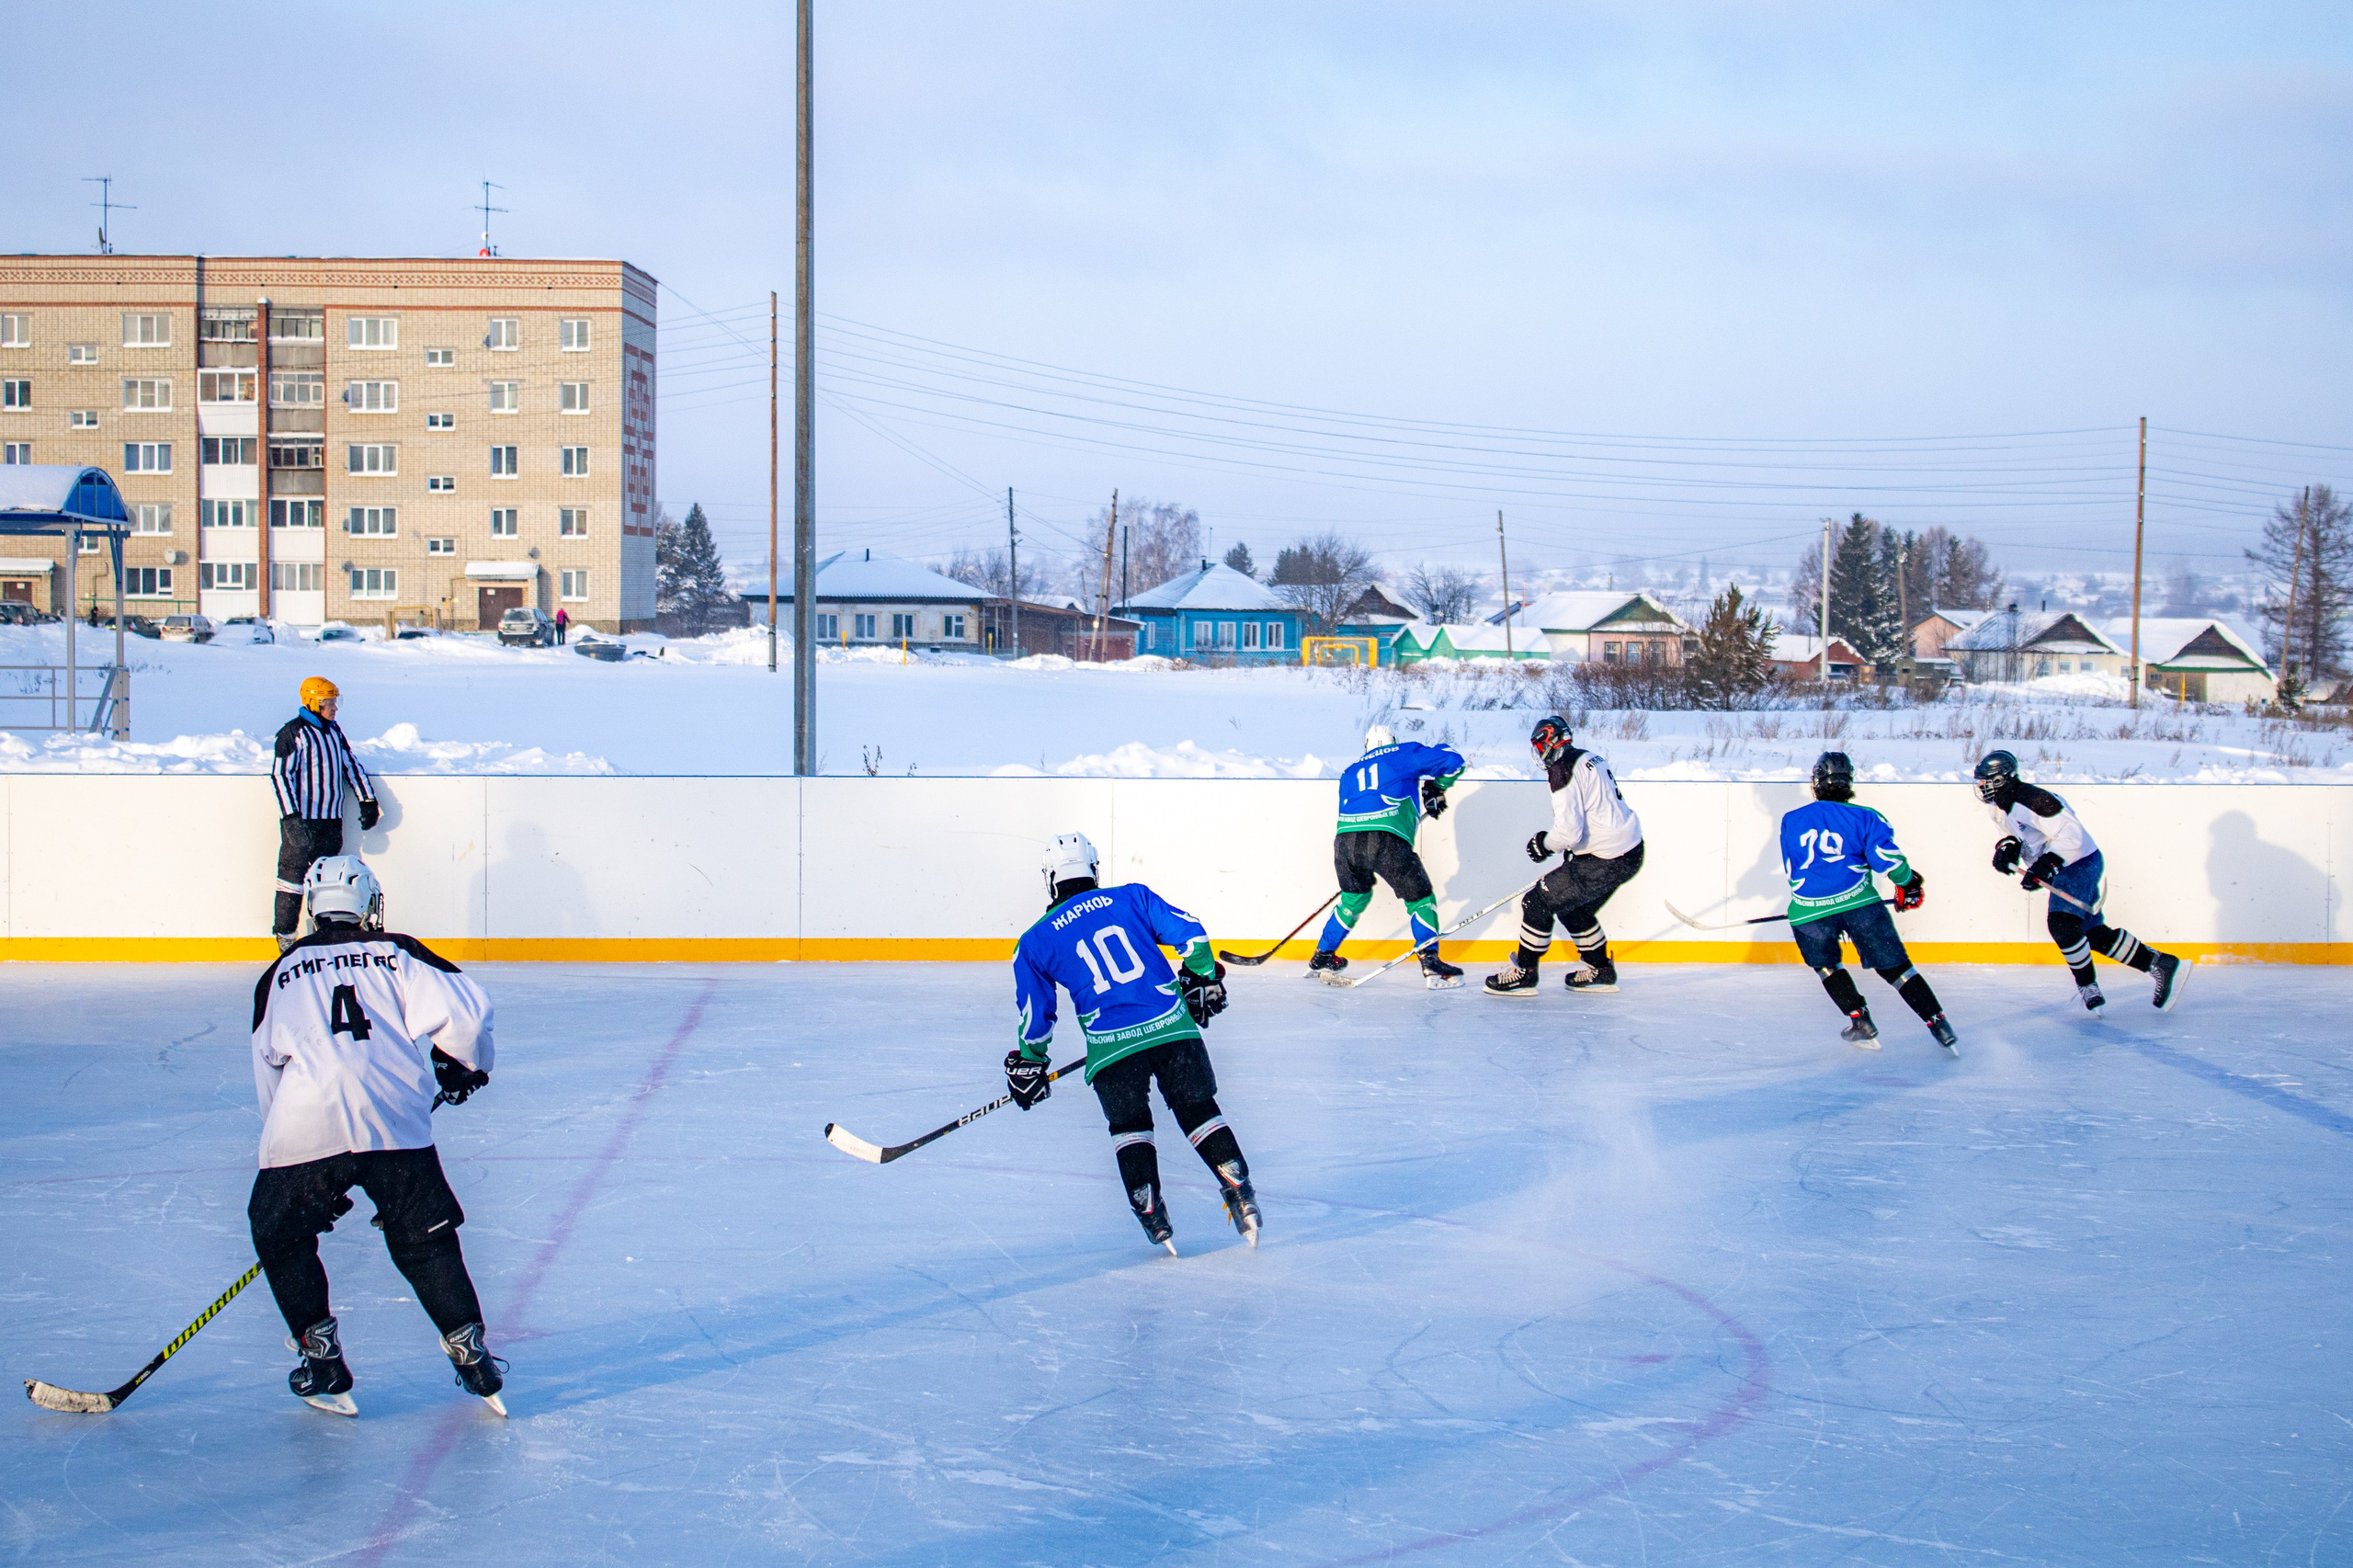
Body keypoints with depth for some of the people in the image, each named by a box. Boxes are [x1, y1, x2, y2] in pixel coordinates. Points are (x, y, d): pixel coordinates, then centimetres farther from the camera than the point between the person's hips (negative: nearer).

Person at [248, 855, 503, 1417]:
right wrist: (463, 1067, 23)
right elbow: (464, 1008, 2)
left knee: (280, 1235, 22)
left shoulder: (281, 974, 21)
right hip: (394, 1123, 0)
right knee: (425, 1241, 15)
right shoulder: (396, 954, 15)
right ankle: (471, 1357, 11)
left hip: (303, 1128, 0)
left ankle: (324, 1367, 17)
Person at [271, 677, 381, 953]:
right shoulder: (292, 733, -9)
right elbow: (281, 775, -14)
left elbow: (350, 764, 20)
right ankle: (284, 933, 8)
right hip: (300, 821, -7)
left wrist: (368, 801, 13)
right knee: (293, 873, -1)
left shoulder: (334, 730, 13)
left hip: (331, 821, 7)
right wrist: (291, 817, -21)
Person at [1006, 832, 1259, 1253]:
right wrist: (1202, 980, 22)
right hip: (1173, 1026, 1)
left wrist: (1027, 1065, 27)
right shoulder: (1132, 897, 13)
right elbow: (1190, 934, 7)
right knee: (1198, 1109, 14)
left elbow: (1035, 1016, 13)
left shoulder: (1035, 942, 11)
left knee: (1130, 1126, 17)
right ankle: (1241, 1195, 6)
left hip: (1111, 1044, -1)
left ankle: (1151, 1215, 8)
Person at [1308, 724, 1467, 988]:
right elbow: (1451, 760, 16)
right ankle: (1431, 965, 2)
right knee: (1419, 898, 12)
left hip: (1345, 838, 5)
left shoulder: (1350, 773, 31)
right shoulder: (1404, 754, 20)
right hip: (1388, 841, -5)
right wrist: (1436, 788, 34)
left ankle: (1321, 958, 34)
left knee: (1354, 898, 29)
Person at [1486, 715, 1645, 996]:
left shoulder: (1563, 770, -16)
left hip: (1604, 862, -10)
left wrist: (1544, 844, -4)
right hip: (1629, 852, 10)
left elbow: (1568, 832, -23)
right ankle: (1600, 970, 34)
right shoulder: (1589, 759, 14)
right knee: (1572, 907, 26)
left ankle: (1523, 974, 7)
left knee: (1538, 902, -1)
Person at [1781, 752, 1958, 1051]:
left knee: (1826, 965, 25)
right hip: (1859, 901, -1)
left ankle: (1860, 1023, 14)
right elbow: (1886, 857, -3)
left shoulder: (1791, 821, 15)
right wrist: (1909, 882, 16)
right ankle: (1938, 1024, 1)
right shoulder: (1864, 817, 6)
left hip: (1809, 909, 1)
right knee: (1895, 965, 7)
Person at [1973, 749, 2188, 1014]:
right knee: (2095, 933, 10)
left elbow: (2070, 833, -27)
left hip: (2080, 862, -10)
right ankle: (2160, 964, 16)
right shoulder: (2001, 806, 7)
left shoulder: (2031, 800, -24)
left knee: (2062, 923, -24)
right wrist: (2008, 849, -1)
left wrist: (2044, 867, -32)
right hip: (2065, 869, 10)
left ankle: (2088, 988, -11)